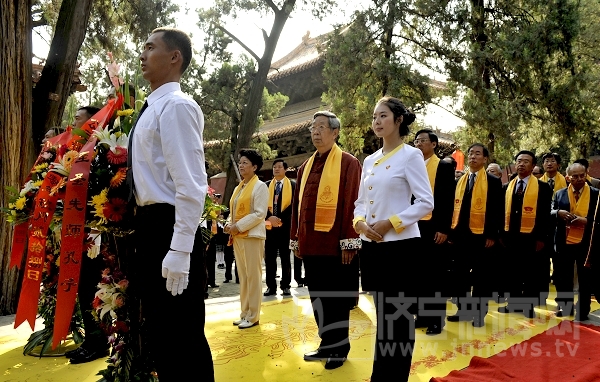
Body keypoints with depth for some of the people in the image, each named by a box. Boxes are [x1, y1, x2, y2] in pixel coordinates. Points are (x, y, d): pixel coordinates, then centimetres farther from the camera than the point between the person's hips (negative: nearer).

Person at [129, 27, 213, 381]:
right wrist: (145, 234, 17)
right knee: (158, 332, 21)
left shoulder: (177, 105, -12)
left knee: (183, 335, 3)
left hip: (169, 227, -10)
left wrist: (179, 252, -24)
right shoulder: (152, 108, 17)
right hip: (149, 225, 10)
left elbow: (191, 185, -21)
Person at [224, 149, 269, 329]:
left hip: (252, 235, -7)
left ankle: (253, 316, 5)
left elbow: (260, 213, -14)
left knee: (253, 276, -2)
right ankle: (245, 313, 19)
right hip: (237, 237, 8)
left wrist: (239, 226, -17)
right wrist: (229, 224, 0)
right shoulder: (238, 188, 17)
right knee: (243, 277, 11)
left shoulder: (260, 186, -5)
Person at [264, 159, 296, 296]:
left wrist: (280, 218, -13)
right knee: (269, 257, 4)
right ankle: (271, 286, 10)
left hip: (285, 225, -2)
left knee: (285, 257, 4)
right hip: (269, 226, 2)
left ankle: (285, 286, 11)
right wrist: (269, 217, -12)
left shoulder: (293, 185, 4)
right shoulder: (266, 185, 12)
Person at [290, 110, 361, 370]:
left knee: (336, 299, 6)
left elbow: (351, 203, -11)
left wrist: (348, 241, -15)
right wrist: (295, 239, 12)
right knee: (317, 298, 14)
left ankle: (340, 348, 22)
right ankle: (326, 344, 29)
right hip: (310, 244, 6)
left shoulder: (348, 163, -6)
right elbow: (297, 205, 15)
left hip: (335, 244, -6)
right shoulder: (305, 167, 14)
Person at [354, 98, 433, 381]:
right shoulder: (369, 161, 12)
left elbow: (426, 203, -12)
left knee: (400, 316, 3)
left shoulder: (410, 155, -6)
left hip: (400, 245, -6)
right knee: (382, 314, 15)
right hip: (373, 246, 6)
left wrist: (390, 223, -18)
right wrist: (360, 222, -7)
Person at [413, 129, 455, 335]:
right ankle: (422, 315, 20)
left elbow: (448, 200, -6)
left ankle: (437, 319, 12)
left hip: (434, 227, -5)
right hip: (415, 226, 5)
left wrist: (444, 229, -13)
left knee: (436, 275, 3)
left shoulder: (444, 167, 0)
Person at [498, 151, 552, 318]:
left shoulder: (543, 187, -1)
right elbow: (503, 211, 11)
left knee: (531, 273, 6)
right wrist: (501, 233, 6)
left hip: (531, 237, -4)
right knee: (512, 272, 10)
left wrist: (541, 238, -10)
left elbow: (545, 214, -5)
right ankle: (514, 303, 22)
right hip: (510, 236, 4)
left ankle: (529, 306, 17)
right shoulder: (507, 186, 10)